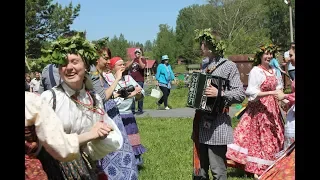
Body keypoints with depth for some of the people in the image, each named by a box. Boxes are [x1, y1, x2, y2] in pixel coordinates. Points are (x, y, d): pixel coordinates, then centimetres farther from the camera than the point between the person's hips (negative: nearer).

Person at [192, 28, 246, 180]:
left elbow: (240, 94, -12)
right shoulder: (205, 65, 14)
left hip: (217, 124, -7)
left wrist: (219, 94, -24)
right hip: (201, 122, 7)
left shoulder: (228, 66, -7)